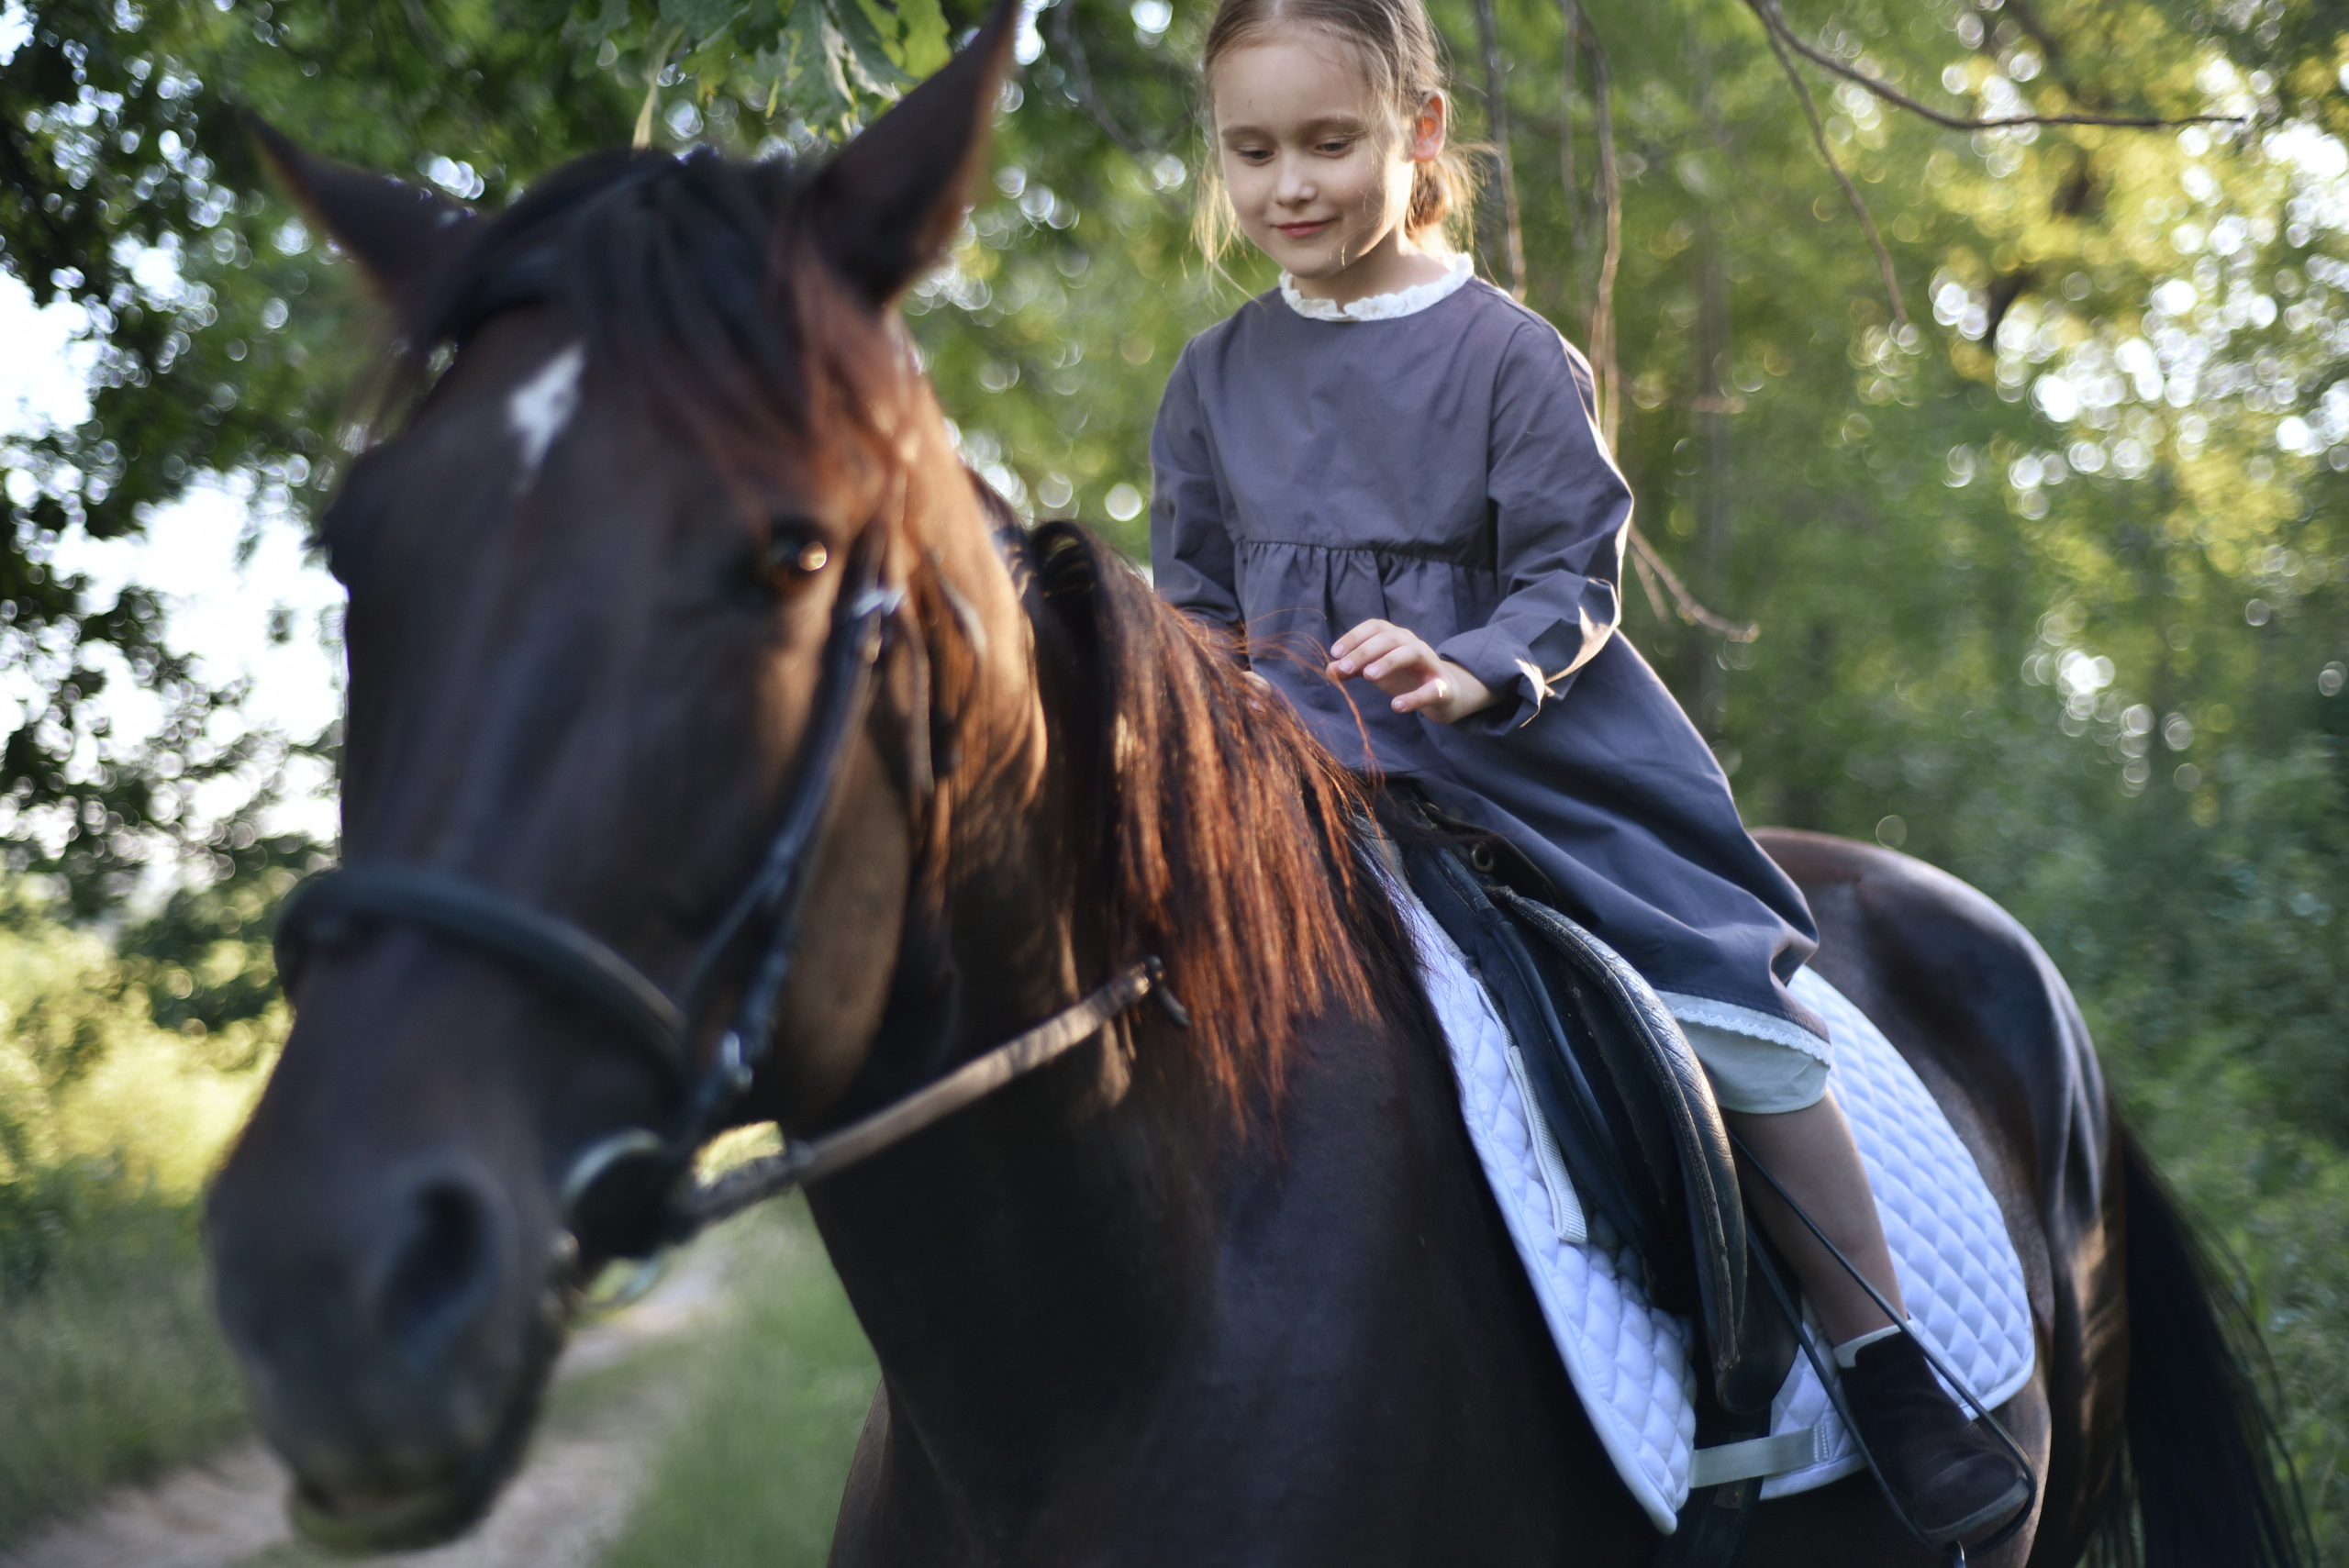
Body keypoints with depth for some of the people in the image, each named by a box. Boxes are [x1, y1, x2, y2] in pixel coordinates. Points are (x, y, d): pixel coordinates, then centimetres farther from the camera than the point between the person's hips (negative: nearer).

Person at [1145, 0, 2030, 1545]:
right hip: (1294, 771, 4)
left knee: (1731, 1002, -13)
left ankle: (1893, 1374, -3)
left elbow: (1575, 576, -7)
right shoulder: (1216, 379, 9)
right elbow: (1193, 594, 17)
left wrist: (1469, 671, -26)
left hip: (1528, 759, -3)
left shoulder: (1507, 352, -3)